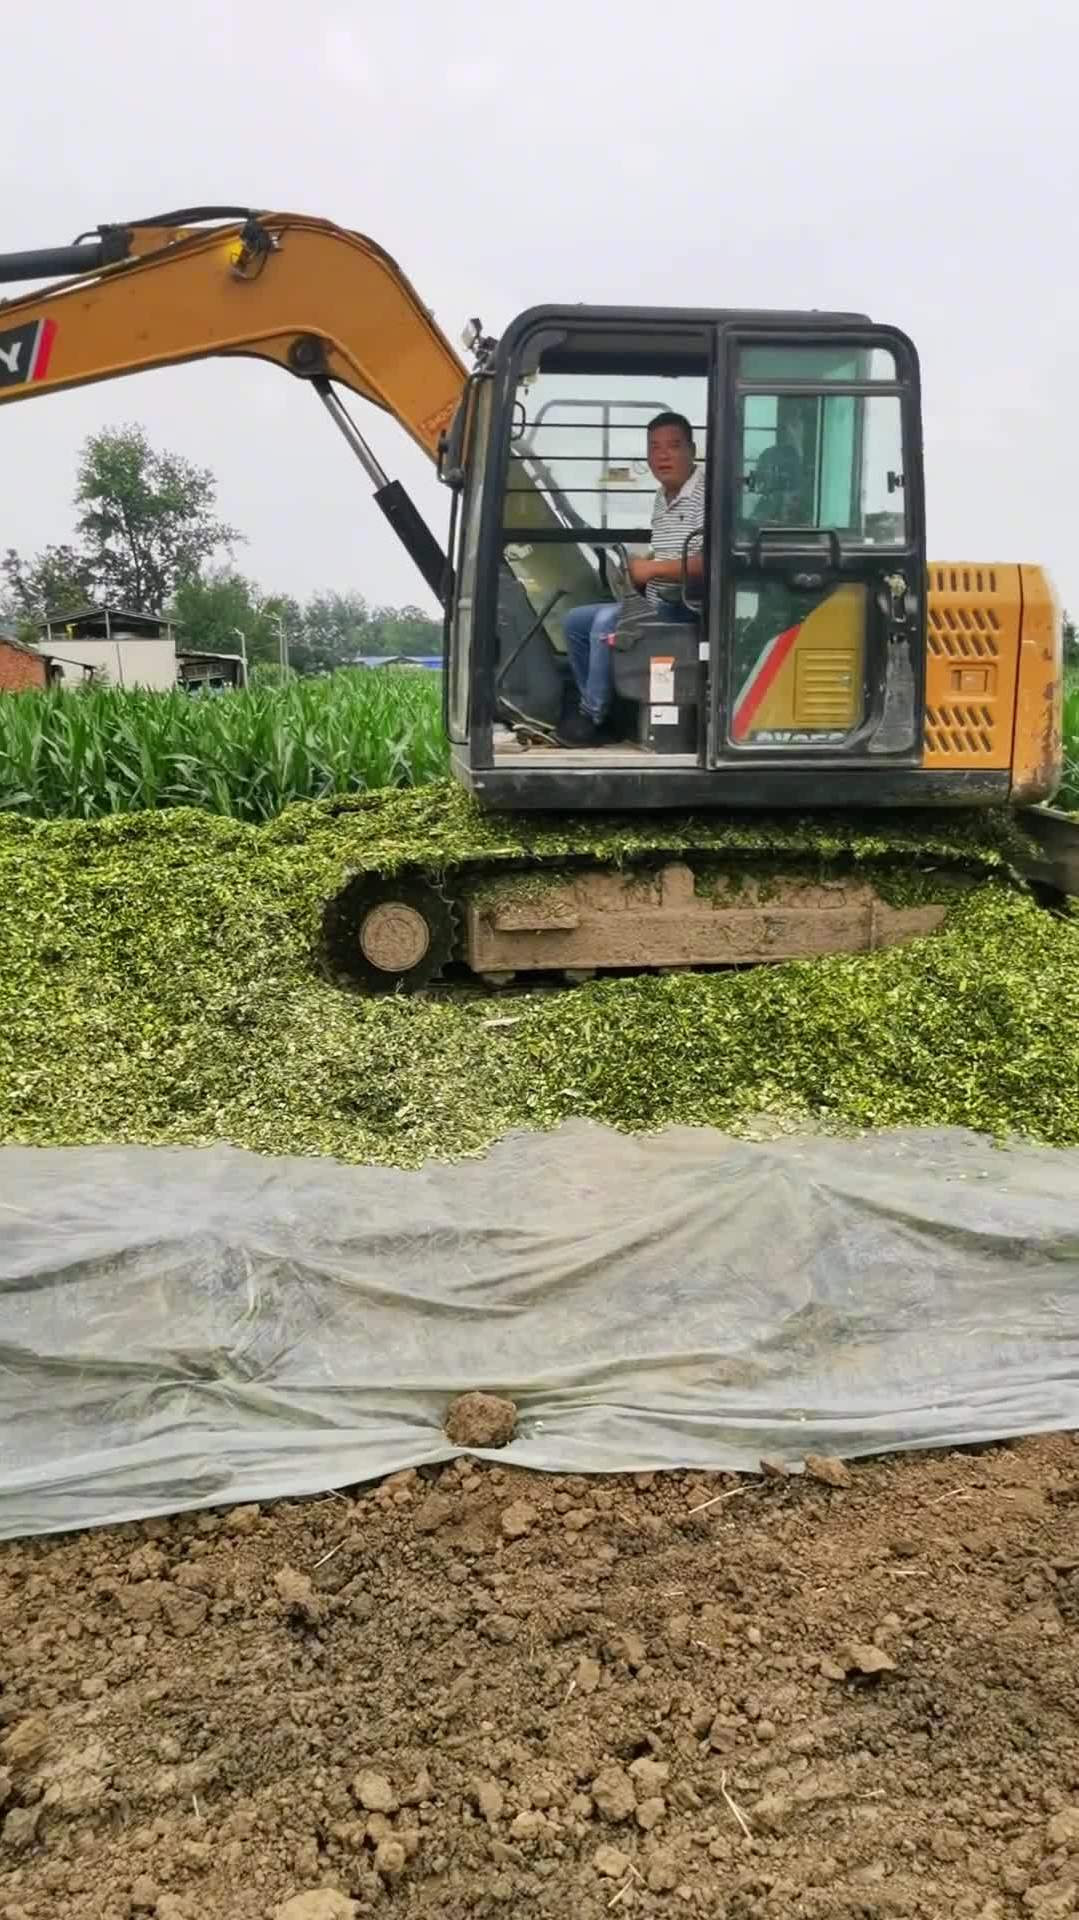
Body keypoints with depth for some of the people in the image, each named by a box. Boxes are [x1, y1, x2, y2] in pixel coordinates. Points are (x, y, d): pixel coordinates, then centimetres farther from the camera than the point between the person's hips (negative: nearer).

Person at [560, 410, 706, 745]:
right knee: (574, 621, 8)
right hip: (655, 606, 10)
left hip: (688, 610, -10)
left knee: (607, 621, -28)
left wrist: (652, 569, -19)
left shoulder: (706, 493, -15)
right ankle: (596, 709, 8)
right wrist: (639, 569, 6)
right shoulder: (662, 499, 15)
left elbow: (711, 563, -27)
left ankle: (593, 715, -14)